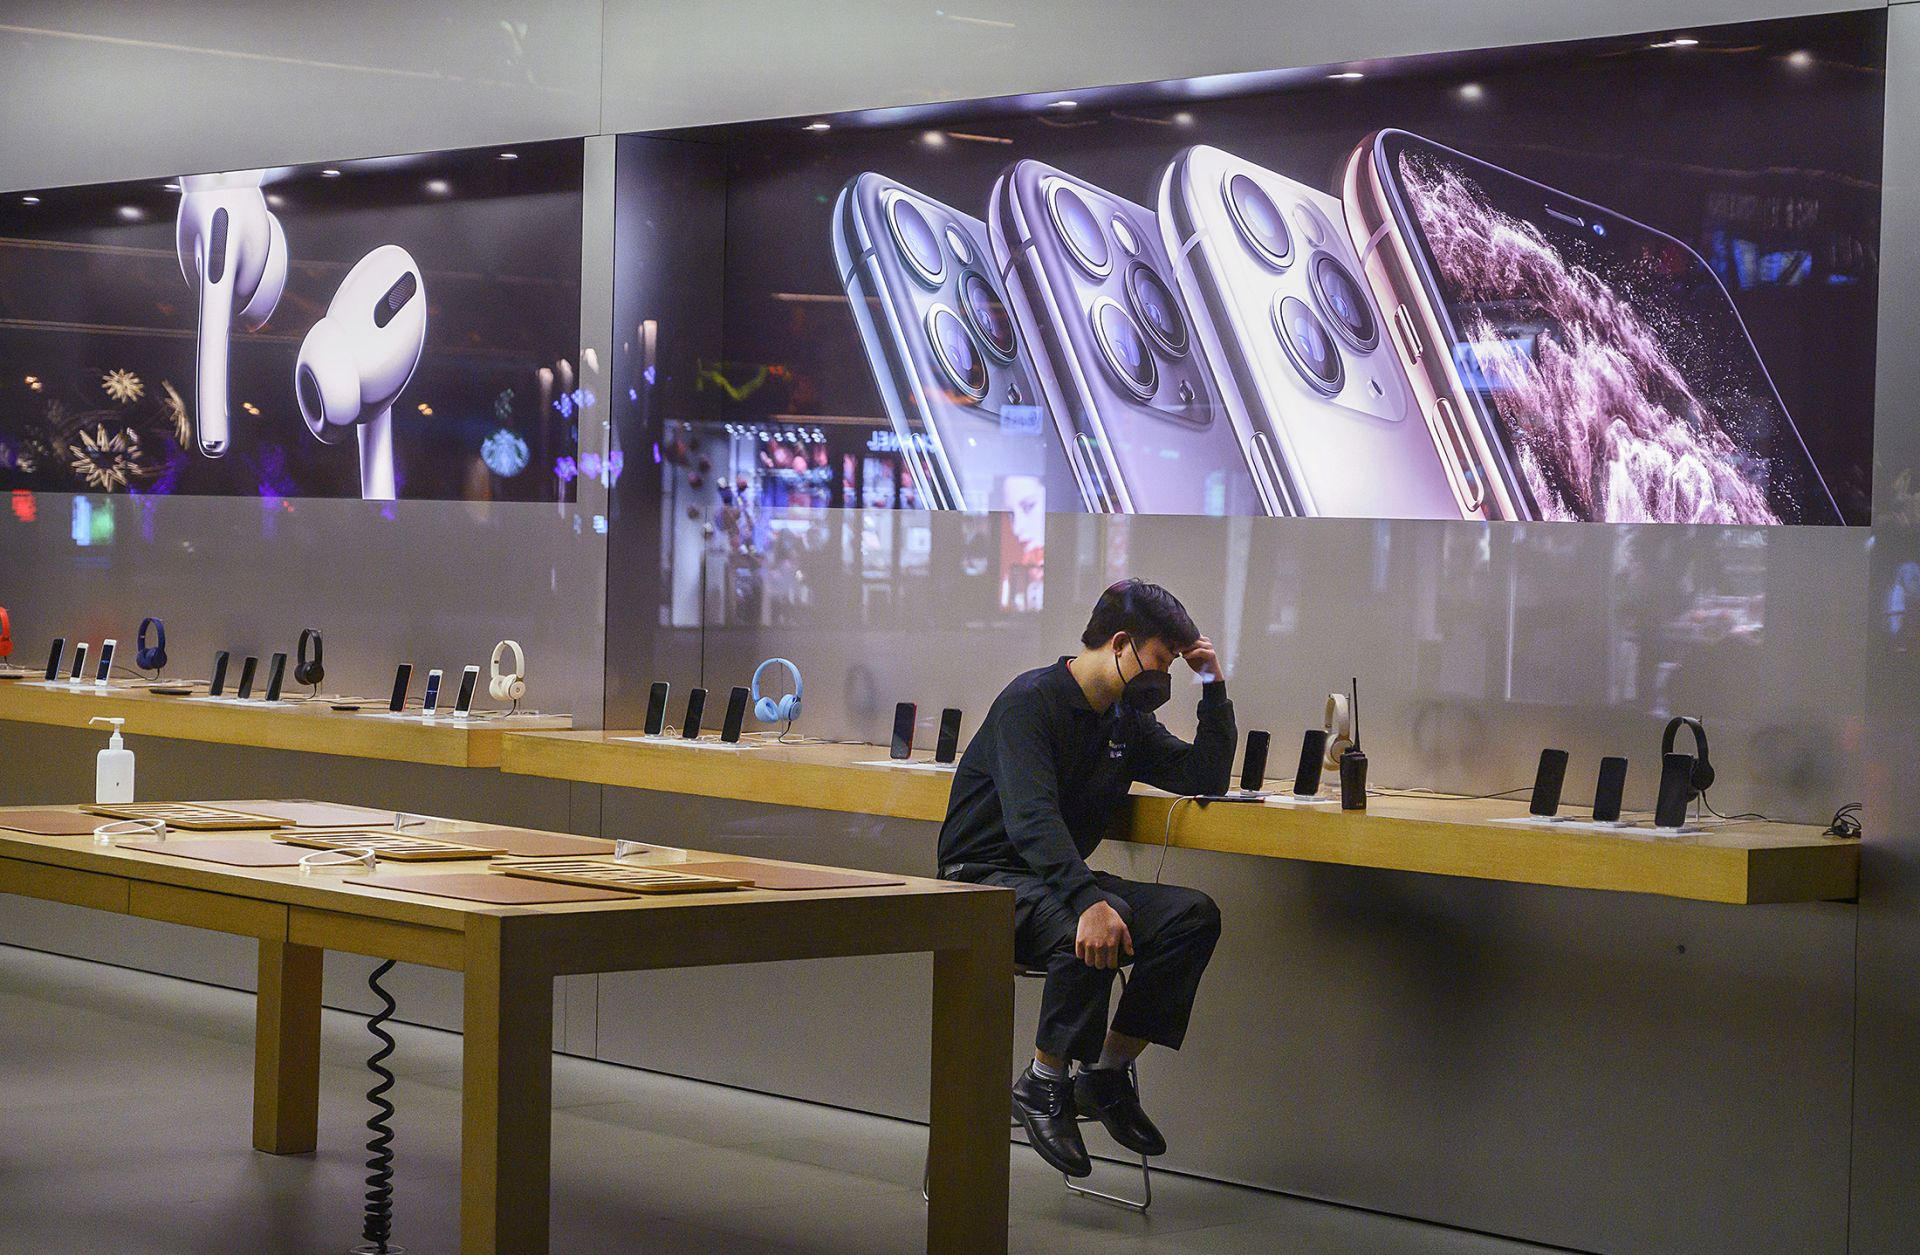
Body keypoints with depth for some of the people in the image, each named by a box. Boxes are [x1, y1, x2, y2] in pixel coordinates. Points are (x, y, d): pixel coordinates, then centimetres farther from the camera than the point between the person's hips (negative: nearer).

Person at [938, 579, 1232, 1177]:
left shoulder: (1126, 720, 12)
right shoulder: (1032, 701, -15)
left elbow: (1205, 779, 12)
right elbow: (1032, 816, -30)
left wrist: (1213, 688, 2)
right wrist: (1087, 900, -44)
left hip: (1056, 876, 8)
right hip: (986, 879, -8)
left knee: (1193, 915, -14)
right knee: (1099, 927, -37)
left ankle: (1107, 1074, -8)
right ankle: (1043, 1084, -18)